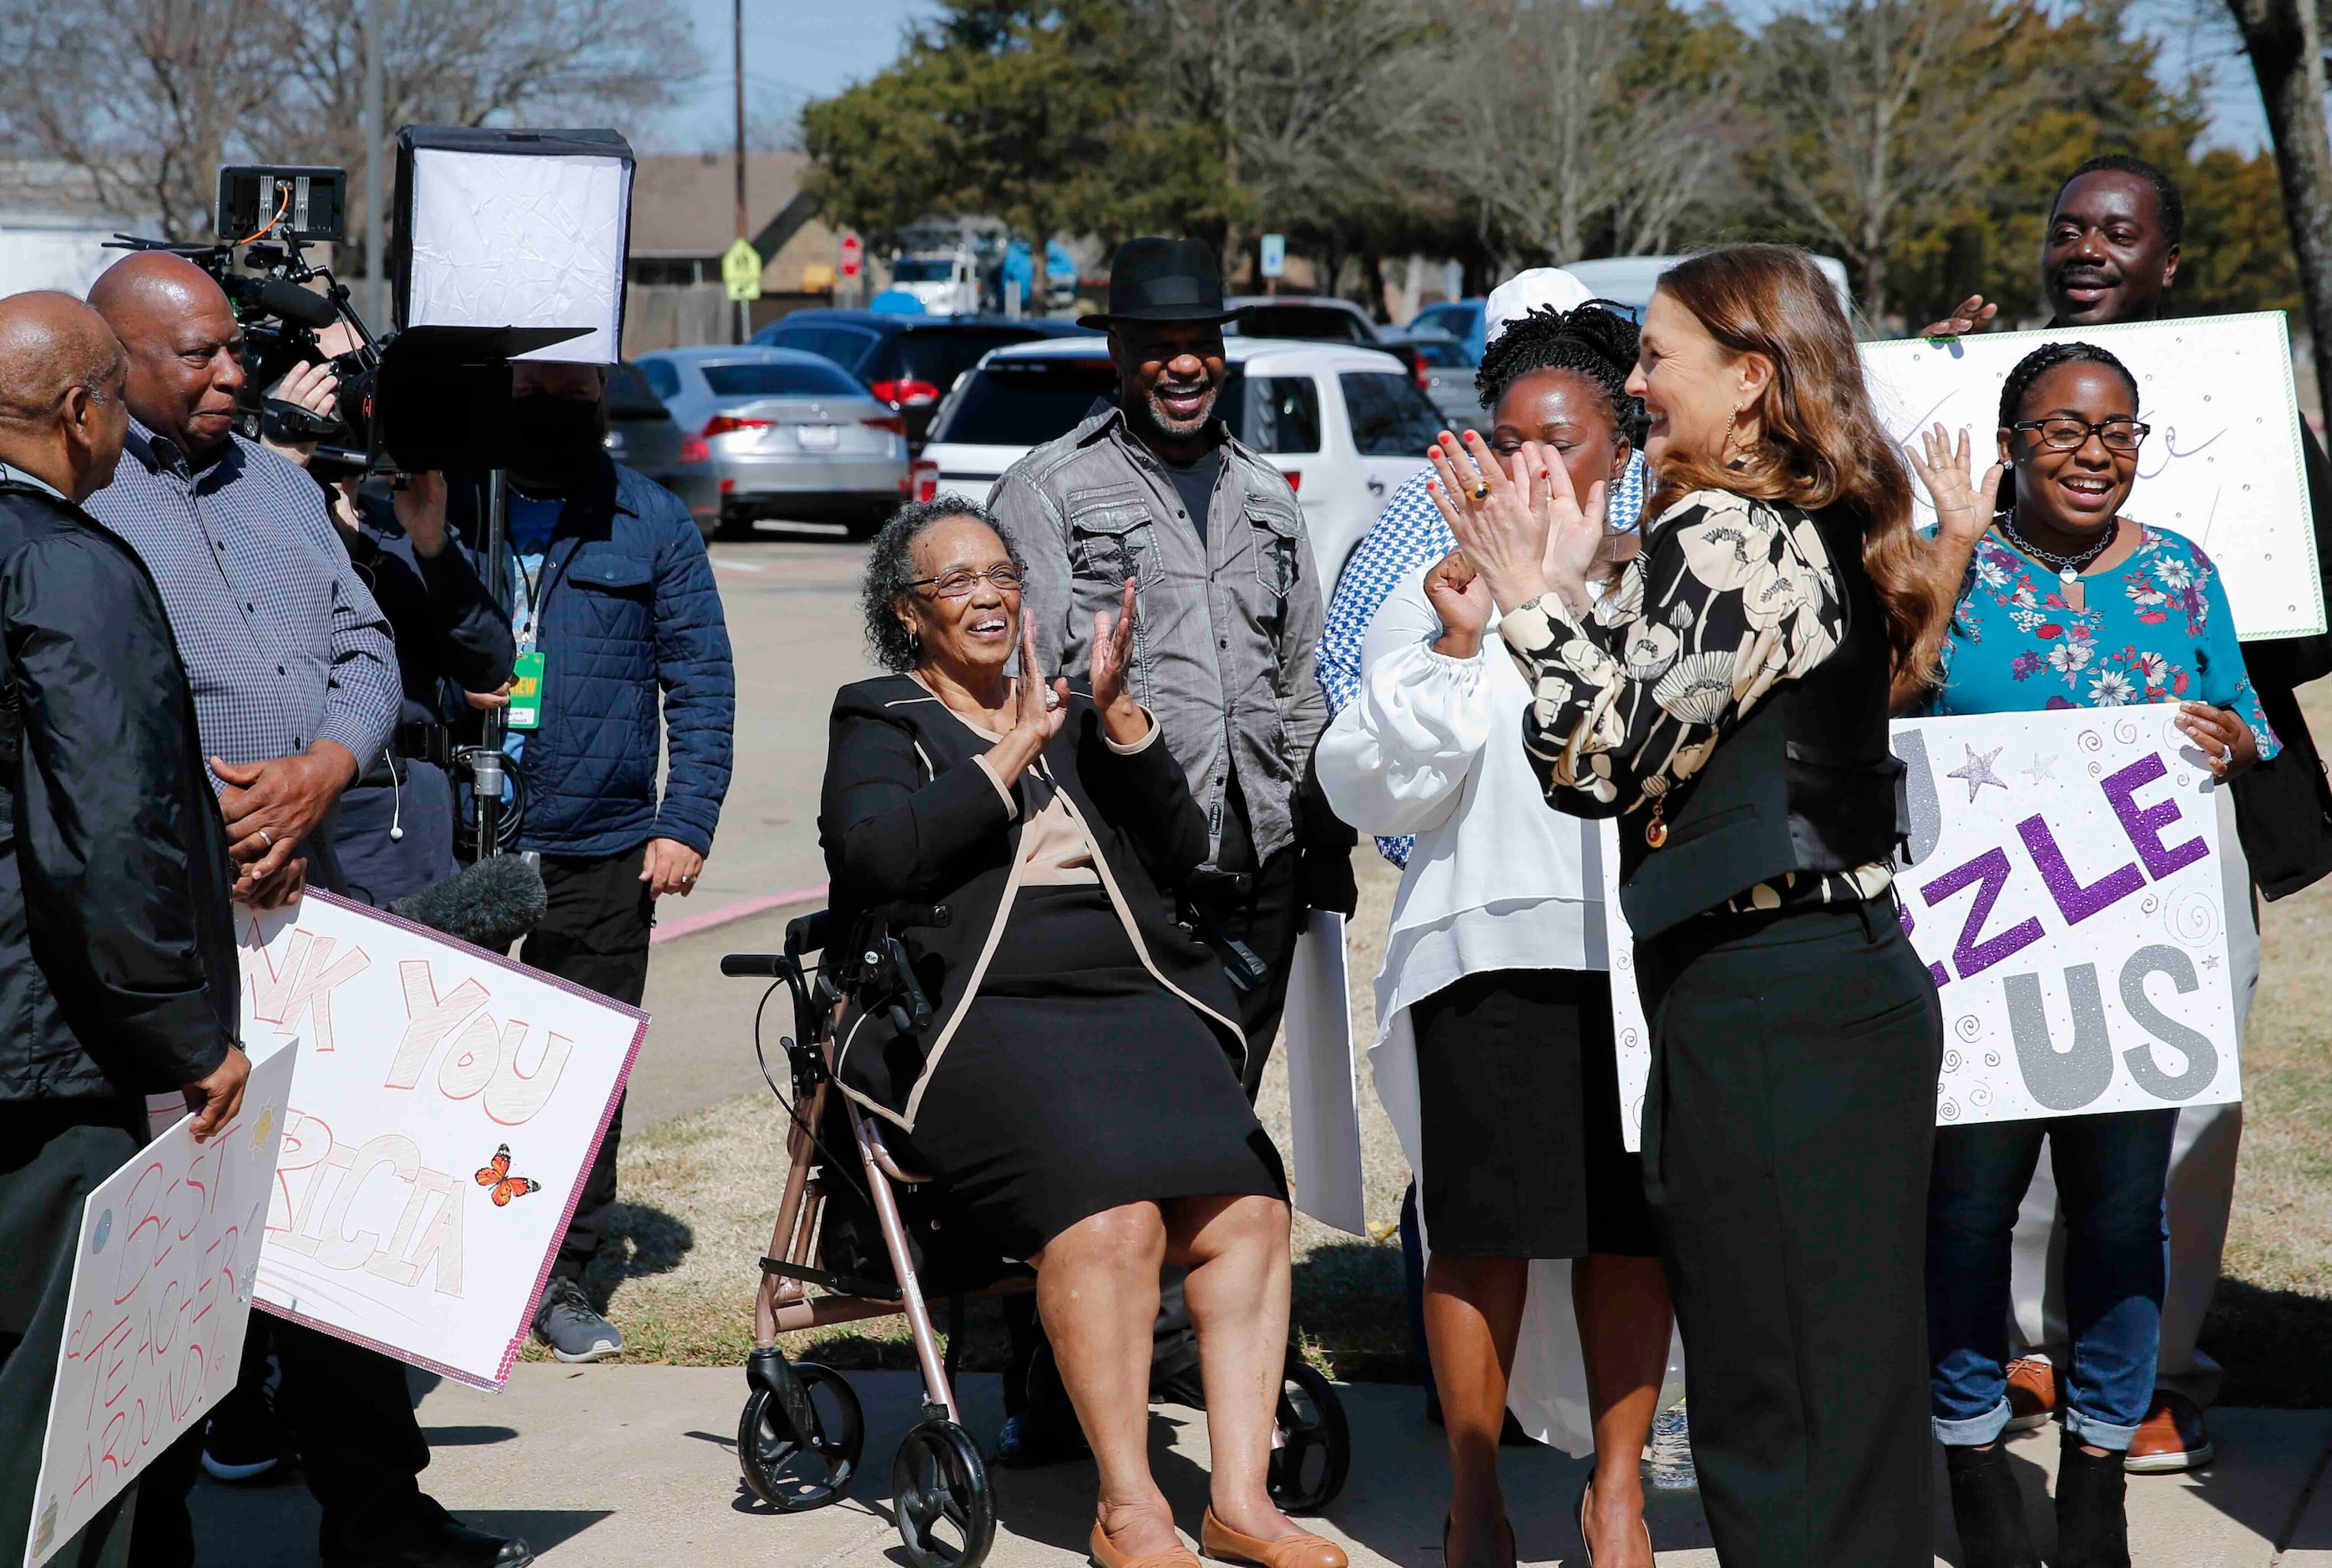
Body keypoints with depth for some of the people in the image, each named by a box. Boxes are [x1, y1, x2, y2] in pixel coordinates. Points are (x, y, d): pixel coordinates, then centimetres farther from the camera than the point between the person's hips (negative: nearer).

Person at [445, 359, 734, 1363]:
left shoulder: (652, 523, 7)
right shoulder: (437, 503, 6)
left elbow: (701, 681, 6)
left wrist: (686, 823, -2)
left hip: (602, 853, 1)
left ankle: (563, 1276, 15)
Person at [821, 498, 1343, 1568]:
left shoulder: (1074, 714, 25)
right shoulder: (880, 722, 13)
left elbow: (1179, 852, 13)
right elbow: (878, 853, -9)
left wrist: (1118, 716, 1)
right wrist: (1019, 746, -5)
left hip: (1130, 1002, 5)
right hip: (976, 1021, -4)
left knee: (1248, 1206, -22)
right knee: (1109, 1216, -30)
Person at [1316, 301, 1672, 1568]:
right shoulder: (1433, 598, 7)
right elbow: (1370, 789, -2)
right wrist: (1453, 649, -10)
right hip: (1490, 945, -2)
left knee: (1635, 1223, 4)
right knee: (1485, 1224, -2)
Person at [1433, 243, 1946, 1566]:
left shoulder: (1727, 540, -14)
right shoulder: (1820, 530, 15)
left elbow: (1604, 762, -15)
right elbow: (1671, 719, 17)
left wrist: (1534, 596, -7)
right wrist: (1578, 585, 13)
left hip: (1769, 1009, -10)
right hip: (1855, 976, 10)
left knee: (1775, 1396, -3)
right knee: (1850, 1381, 15)